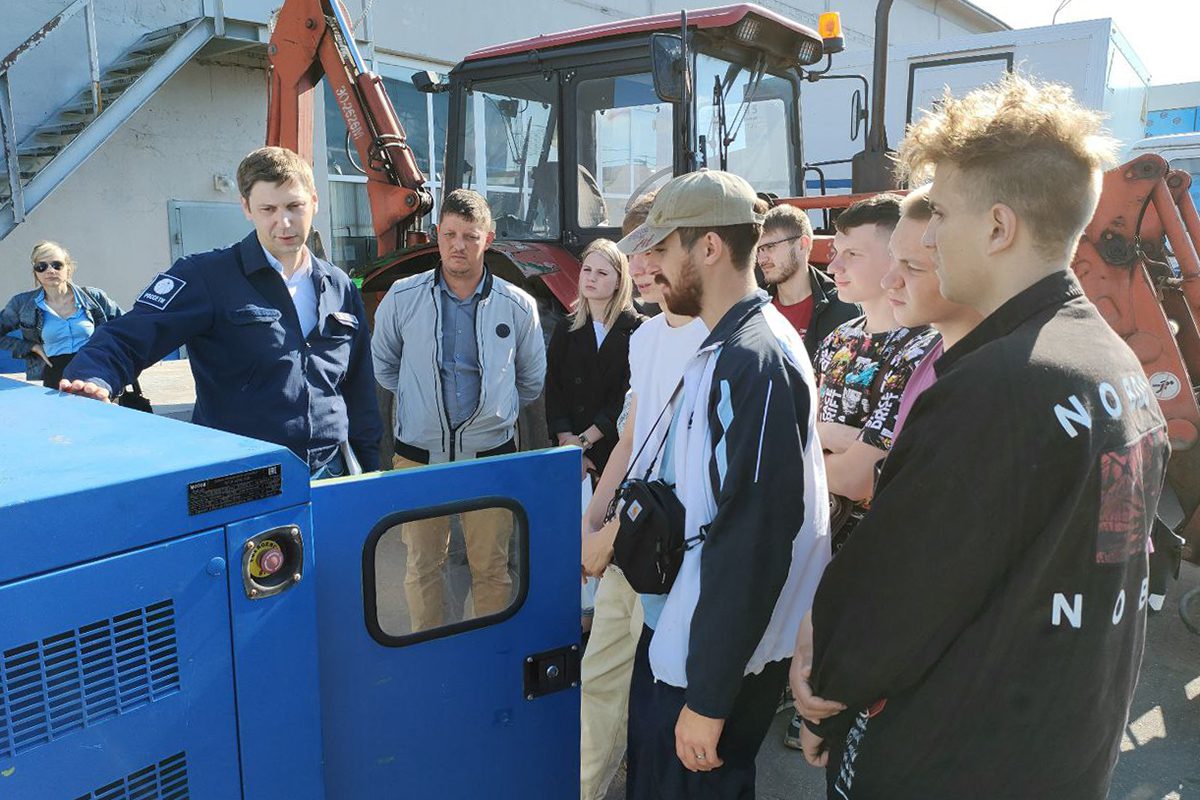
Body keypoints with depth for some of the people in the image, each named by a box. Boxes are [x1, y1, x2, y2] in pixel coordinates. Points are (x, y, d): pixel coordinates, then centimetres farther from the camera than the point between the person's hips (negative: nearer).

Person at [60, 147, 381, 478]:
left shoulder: (341, 288, 9)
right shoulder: (207, 276, -6)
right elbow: (126, 338, -13)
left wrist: (370, 477, 14)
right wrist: (94, 379, -34)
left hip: (333, 476, 4)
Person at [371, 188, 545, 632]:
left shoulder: (518, 306, -2)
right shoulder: (402, 299, -2)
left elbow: (532, 380, 14)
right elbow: (383, 366, 15)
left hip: (491, 454, 0)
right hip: (418, 455, 1)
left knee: (491, 568, 8)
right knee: (423, 566, 11)